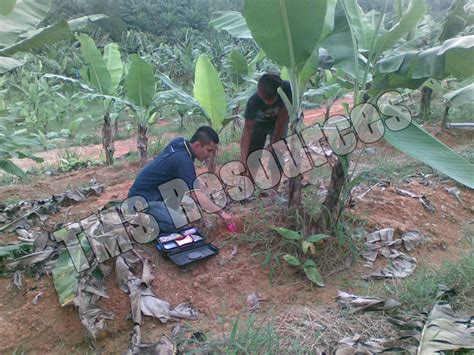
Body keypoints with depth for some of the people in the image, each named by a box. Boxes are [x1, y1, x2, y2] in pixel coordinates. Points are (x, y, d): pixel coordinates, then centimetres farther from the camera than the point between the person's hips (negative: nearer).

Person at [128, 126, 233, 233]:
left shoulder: (179, 141, -1)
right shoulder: (183, 160, -26)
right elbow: (196, 195, -31)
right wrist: (221, 213, -27)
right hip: (144, 199, -9)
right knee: (182, 226, -17)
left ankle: (170, 215, 10)